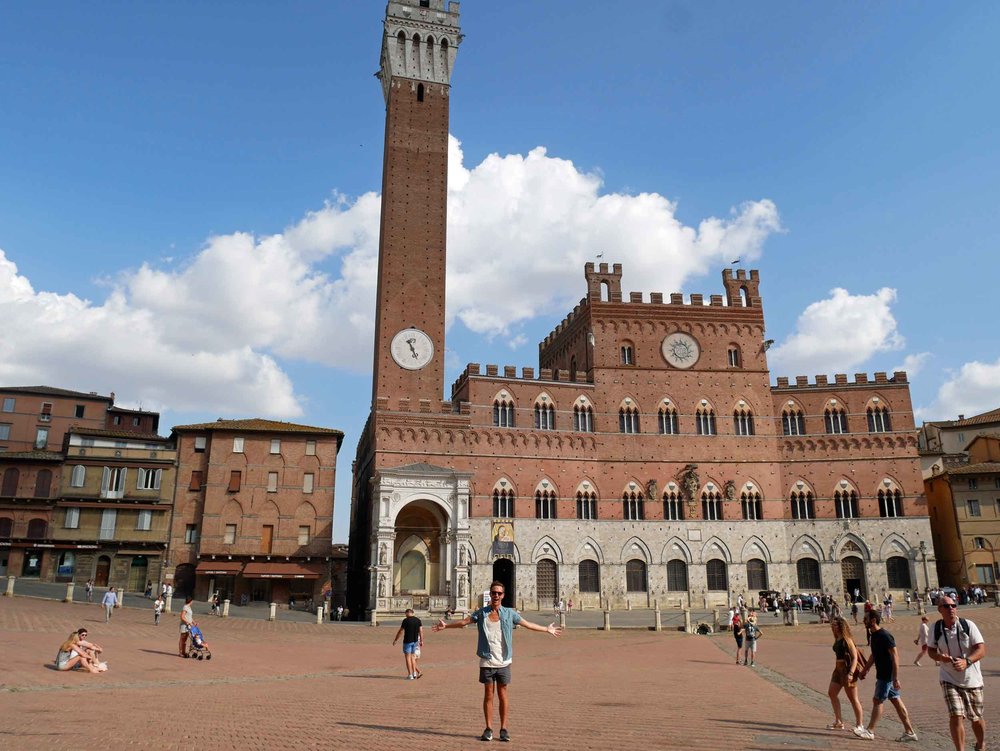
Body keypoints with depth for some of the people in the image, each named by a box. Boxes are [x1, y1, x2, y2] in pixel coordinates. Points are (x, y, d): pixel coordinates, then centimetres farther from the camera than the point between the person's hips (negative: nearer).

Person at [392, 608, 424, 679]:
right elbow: (421, 631, 2)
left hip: (407, 641, -5)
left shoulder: (405, 620, -10)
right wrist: (421, 641, 9)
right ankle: (414, 673, 16)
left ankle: (410, 675, 2)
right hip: (415, 641, 5)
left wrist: (395, 640, 3)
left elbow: (401, 631, -7)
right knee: (412, 656, 19)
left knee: (408, 657, 3)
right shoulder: (418, 620, 3)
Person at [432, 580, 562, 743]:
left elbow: (527, 624, 10)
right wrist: (446, 625, -2)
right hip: (486, 662, 0)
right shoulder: (481, 613, 4)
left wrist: (547, 629, 11)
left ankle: (504, 729, 11)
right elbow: (464, 622, 7)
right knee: (488, 695, 5)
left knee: (503, 694, 3)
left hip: (503, 662, 0)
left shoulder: (510, 613, 4)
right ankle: (488, 729, 12)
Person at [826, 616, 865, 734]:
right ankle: (838, 721, 19)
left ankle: (859, 724, 14)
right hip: (838, 669, 9)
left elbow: (854, 657, -19)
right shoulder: (837, 640, 9)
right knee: (831, 693, 10)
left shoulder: (846, 639, -17)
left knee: (853, 698, 2)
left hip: (847, 670, -9)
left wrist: (851, 673, -27)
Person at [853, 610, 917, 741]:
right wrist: (864, 670, 22)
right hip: (882, 675, 9)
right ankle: (909, 732, 18)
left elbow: (895, 656, -22)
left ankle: (870, 731, 4)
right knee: (896, 701, 12)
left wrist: (895, 678, -25)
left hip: (887, 675, -9)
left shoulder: (884, 636, -20)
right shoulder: (874, 635, 10)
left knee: (877, 701, -3)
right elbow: (874, 656, 21)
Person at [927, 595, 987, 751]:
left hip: (972, 679, 0)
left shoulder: (968, 625, -13)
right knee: (955, 716, -12)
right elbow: (931, 650, 6)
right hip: (949, 680, 0)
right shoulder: (936, 628, -6)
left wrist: (966, 661, -32)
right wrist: (940, 657, -17)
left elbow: (981, 649, -16)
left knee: (976, 718, 15)